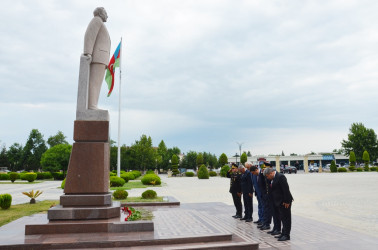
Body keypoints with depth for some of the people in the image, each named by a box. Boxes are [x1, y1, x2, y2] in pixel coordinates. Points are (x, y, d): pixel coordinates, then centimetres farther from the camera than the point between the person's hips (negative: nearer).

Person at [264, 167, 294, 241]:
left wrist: (286, 201, -20)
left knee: (286, 218, -2)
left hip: (284, 201, -10)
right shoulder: (273, 178, 12)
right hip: (279, 202, 10)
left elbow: (286, 189, -21)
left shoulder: (280, 176, -17)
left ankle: (286, 235, 4)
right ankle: (283, 233, 24)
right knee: (283, 218, 16)